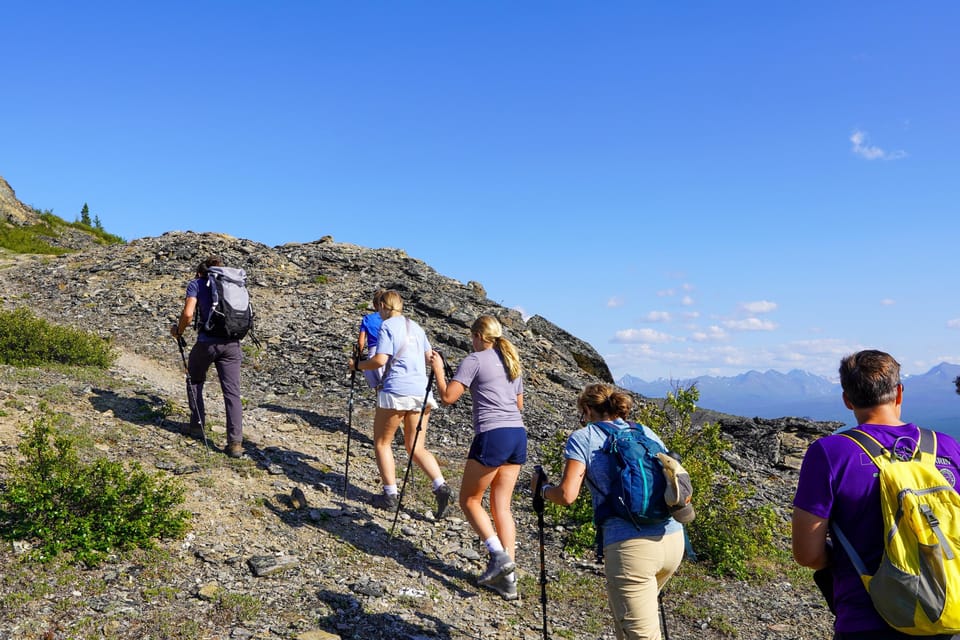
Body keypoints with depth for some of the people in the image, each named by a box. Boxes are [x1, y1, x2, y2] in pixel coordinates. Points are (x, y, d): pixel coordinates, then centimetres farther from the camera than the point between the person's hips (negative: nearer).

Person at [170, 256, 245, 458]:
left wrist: (178, 331, 8)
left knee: (195, 381, 25)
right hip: (232, 343, 3)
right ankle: (235, 442, -6)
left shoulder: (196, 284, 6)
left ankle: (198, 424, 26)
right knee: (232, 392, 1)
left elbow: (188, 314, -8)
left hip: (207, 341, -3)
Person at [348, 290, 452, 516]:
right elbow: (429, 356, 22)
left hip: (396, 391, -6)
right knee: (417, 448, 11)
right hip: (421, 391, 6)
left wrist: (357, 365, 2)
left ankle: (390, 495, 10)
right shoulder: (415, 327, 16)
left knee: (382, 443, 12)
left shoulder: (387, 326, -4)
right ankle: (441, 486, -9)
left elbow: (379, 360, -14)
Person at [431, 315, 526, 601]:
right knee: (501, 505, 10)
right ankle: (507, 577, 8)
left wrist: (438, 369, 5)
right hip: (518, 435, 7)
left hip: (492, 436, -7)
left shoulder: (474, 360, -3)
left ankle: (499, 555, -3)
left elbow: (448, 397, -8)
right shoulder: (511, 361, 19)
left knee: (469, 500, 10)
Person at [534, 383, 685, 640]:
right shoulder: (646, 433, 18)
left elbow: (567, 495, -5)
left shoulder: (583, 438, 4)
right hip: (674, 540, 6)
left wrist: (542, 488, 14)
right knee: (623, 609, 28)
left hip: (631, 546, -6)